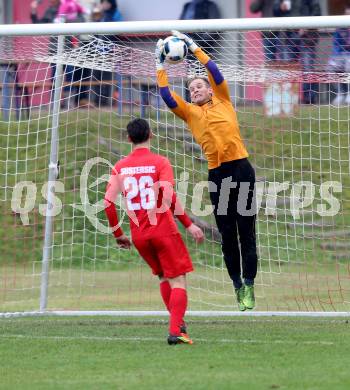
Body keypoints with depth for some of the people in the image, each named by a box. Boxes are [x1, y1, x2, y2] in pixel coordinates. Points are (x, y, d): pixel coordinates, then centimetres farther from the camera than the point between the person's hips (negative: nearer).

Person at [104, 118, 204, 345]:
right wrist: (189, 225, -9)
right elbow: (169, 197, -15)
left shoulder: (120, 167, 6)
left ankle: (178, 324, 23)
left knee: (163, 277, 22)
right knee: (178, 280, -1)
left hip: (138, 235, 5)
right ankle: (175, 330, -16)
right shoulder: (160, 163, -6)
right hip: (163, 230, -5)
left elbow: (108, 202, 2)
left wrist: (118, 234, 13)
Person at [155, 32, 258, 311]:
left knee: (246, 230, -3)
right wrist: (161, 66, 6)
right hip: (217, 174, 2)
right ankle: (238, 287, 9)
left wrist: (194, 47, 8)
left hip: (240, 168, -2)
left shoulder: (223, 102, 13)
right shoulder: (190, 112, 15)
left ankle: (249, 285, -5)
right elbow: (167, 97, 6)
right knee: (227, 233, 4)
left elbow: (216, 73, 5)